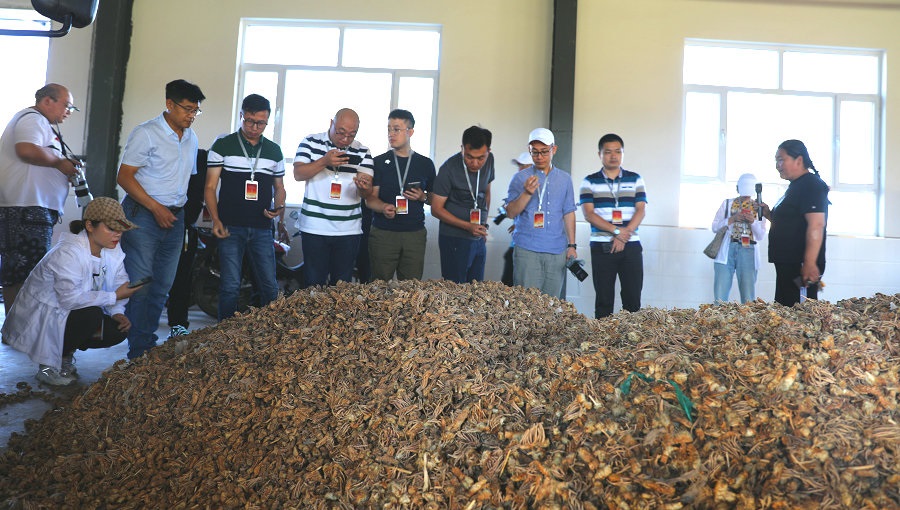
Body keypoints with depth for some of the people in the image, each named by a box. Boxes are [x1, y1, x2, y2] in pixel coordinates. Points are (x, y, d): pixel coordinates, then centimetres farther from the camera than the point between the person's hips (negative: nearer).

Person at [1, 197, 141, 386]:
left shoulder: (112, 250, -5)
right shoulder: (67, 253, -29)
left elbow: (119, 284, 0)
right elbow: (71, 298, -35)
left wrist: (117, 312, -18)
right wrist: (114, 296, -30)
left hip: (69, 314, 7)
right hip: (39, 319, -7)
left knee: (118, 330, -11)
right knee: (91, 315, -32)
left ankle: (65, 353, 13)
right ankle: (48, 366, -9)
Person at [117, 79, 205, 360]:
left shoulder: (191, 138, 13)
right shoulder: (146, 133, -6)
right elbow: (124, 177, -10)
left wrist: (183, 211, 10)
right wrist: (156, 208, -15)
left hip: (175, 217, 6)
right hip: (144, 215, -6)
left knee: (162, 285, 9)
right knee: (141, 284, -6)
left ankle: (149, 343, 19)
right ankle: (139, 351, 2)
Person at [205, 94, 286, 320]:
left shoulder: (274, 150, 11)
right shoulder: (223, 146, 1)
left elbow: (279, 187, 19)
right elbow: (210, 187, 0)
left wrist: (279, 209, -3)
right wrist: (216, 220, -13)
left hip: (262, 228, 3)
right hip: (231, 227, -3)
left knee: (270, 287, 5)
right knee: (230, 286, 1)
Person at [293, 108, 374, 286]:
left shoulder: (362, 152, 5)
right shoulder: (311, 143, 2)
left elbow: (366, 192, -2)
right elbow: (298, 174, -7)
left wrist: (364, 187, -26)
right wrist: (324, 161, -21)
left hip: (349, 231, 1)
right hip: (314, 228, -1)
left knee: (342, 285, 9)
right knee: (314, 284, 4)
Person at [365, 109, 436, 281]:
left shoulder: (425, 164, 9)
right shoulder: (379, 162, 5)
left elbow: (433, 197, 17)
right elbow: (370, 198, 0)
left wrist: (422, 197, -6)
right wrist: (383, 208, -21)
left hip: (415, 234, 1)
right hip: (382, 233, -1)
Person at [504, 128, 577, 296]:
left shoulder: (565, 179, 13)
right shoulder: (520, 178, 3)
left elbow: (568, 213, 14)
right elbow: (511, 213, -3)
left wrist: (572, 245, 8)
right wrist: (527, 193, -19)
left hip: (557, 251, 3)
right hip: (527, 250, -3)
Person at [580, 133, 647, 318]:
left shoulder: (635, 180, 11)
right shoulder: (589, 182, 5)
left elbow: (640, 211, 2)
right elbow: (588, 214, -5)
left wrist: (624, 235, -12)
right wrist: (616, 230, -16)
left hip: (631, 246, 1)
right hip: (601, 247, -1)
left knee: (633, 300, 0)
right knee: (604, 301, 3)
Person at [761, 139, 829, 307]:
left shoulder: (812, 185, -11)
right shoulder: (795, 186, 20)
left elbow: (816, 225, -22)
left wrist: (809, 264, -28)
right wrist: (768, 214, 11)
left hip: (801, 268, -10)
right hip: (787, 265, 10)